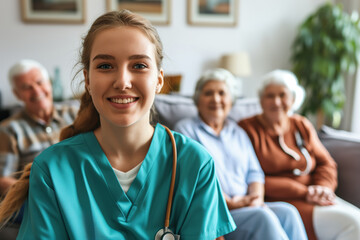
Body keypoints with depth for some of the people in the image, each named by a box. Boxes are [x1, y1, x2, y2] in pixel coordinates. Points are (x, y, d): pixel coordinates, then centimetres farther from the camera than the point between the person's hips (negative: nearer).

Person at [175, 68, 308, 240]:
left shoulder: (238, 133, 25)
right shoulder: (186, 129, 7)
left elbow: (254, 173, 17)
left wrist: (256, 199, -5)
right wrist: (229, 203, -15)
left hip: (246, 208, 5)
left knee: (287, 212, -25)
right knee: (262, 218, -32)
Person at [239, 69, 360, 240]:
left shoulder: (302, 125, 15)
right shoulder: (247, 129, -4)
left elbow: (326, 164, 16)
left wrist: (323, 187, -8)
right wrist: (303, 193, -13)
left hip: (313, 199, 6)